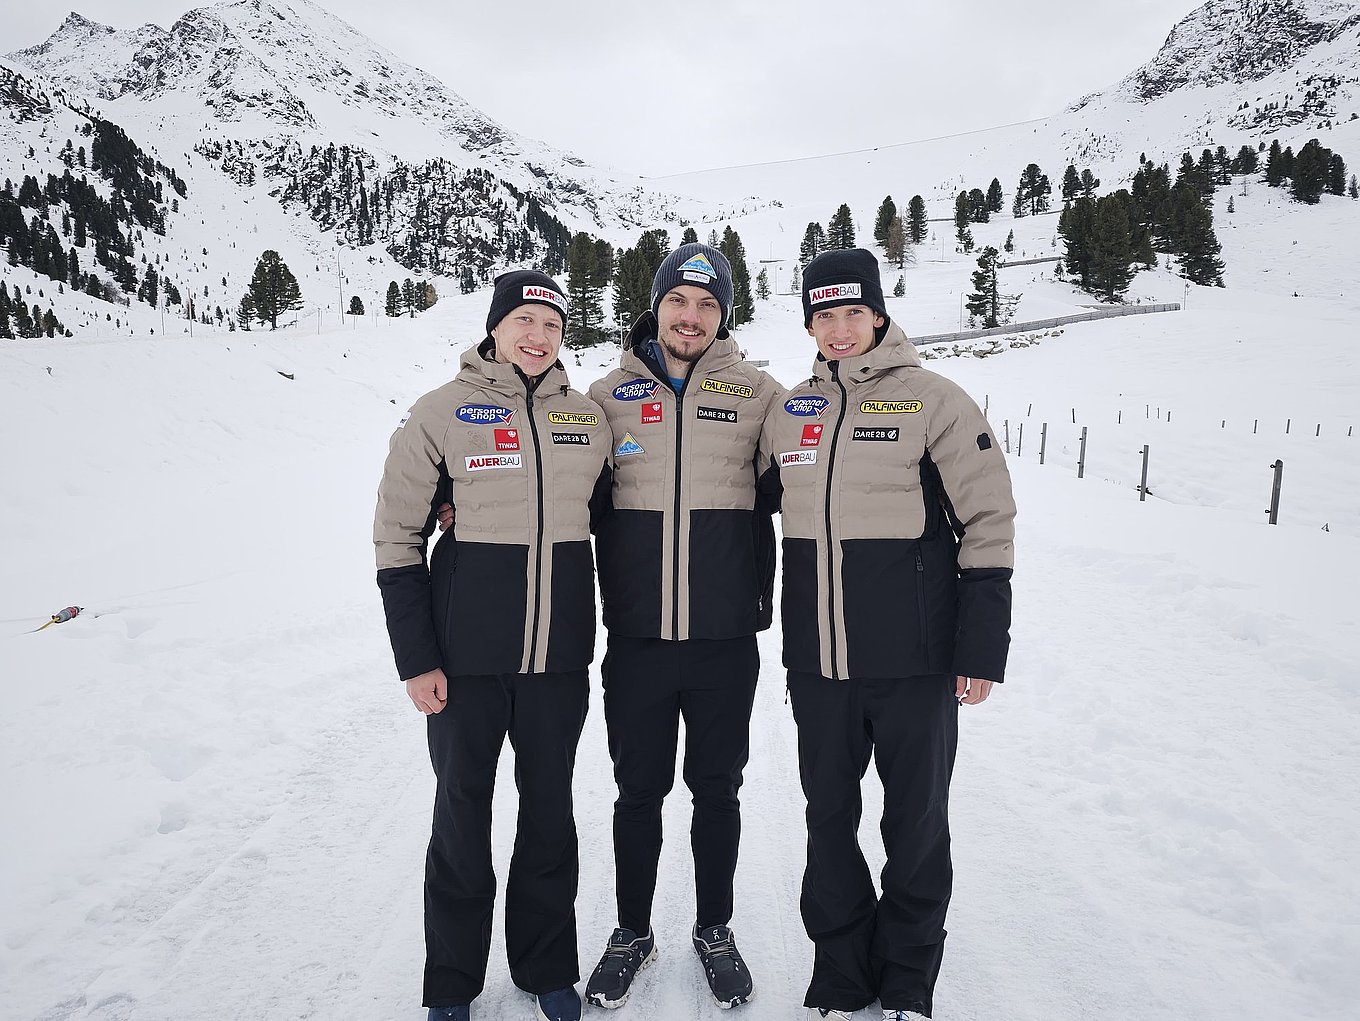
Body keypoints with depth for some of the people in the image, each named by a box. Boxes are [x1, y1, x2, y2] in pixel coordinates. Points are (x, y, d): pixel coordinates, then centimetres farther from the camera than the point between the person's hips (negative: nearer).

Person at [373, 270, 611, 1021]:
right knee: (462, 812, 10)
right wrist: (416, 661, -7)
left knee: (550, 810, 14)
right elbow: (397, 538, -3)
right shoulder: (443, 412, -4)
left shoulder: (588, 418, 5)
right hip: (467, 656, -2)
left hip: (560, 655, 3)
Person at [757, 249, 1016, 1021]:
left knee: (917, 822, 11)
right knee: (829, 818, 14)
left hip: (915, 660, -4)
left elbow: (989, 522, -6)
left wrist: (982, 649, -9)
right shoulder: (789, 413, 8)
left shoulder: (933, 401, -5)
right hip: (817, 660, 4)